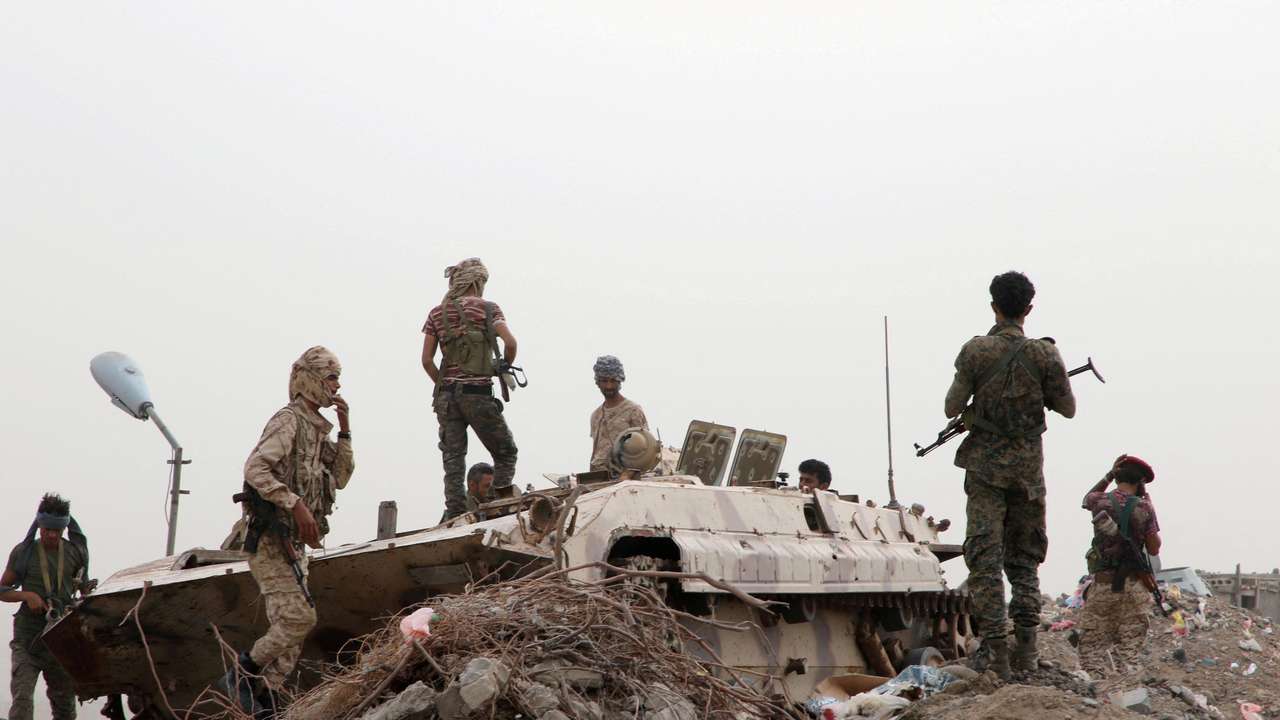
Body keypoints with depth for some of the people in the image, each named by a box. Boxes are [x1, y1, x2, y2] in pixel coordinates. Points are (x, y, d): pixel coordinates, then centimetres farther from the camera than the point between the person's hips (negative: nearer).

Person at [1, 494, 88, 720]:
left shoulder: (75, 552, 5)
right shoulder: (24, 551, -1)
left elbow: (85, 588, 19)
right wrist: (26, 595, -15)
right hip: (28, 636, -3)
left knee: (65, 701, 10)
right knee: (22, 700, -15)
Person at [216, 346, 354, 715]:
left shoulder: (316, 429, 16)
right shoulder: (289, 420, -12)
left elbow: (341, 477, 16)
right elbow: (255, 469, -25)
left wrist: (345, 429, 7)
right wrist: (296, 505, -30)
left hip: (292, 543, 10)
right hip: (270, 538, -10)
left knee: (287, 624, 10)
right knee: (299, 618, -15)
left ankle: (267, 703, 15)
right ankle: (239, 676, 0)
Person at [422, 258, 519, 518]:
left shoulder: (437, 313, 11)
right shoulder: (487, 307, 0)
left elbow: (426, 360, 5)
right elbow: (510, 342, -13)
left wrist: (443, 384, 16)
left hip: (446, 395, 4)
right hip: (478, 393, -4)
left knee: (453, 459, 6)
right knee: (505, 452, 9)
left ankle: (456, 516, 0)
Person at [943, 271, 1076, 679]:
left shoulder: (974, 352, -7)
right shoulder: (1044, 354, -4)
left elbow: (952, 409, -5)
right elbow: (1067, 409, 3)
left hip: (985, 465, -2)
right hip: (1028, 467, 2)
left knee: (985, 557, -1)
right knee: (1025, 557, 13)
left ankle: (994, 649, -6)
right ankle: (1026, 646, 10)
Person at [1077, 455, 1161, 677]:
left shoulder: (1101, 501, 3)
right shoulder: (1144, 508, -3)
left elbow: (1087, 498, 28)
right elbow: (1154, 549, 3)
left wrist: (1109, 475, 19)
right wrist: (1148, 504, 9)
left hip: (1103, 583, 1)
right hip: (1135, 586, -1)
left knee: (1091, 646, 2)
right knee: (1129, 647, 4)